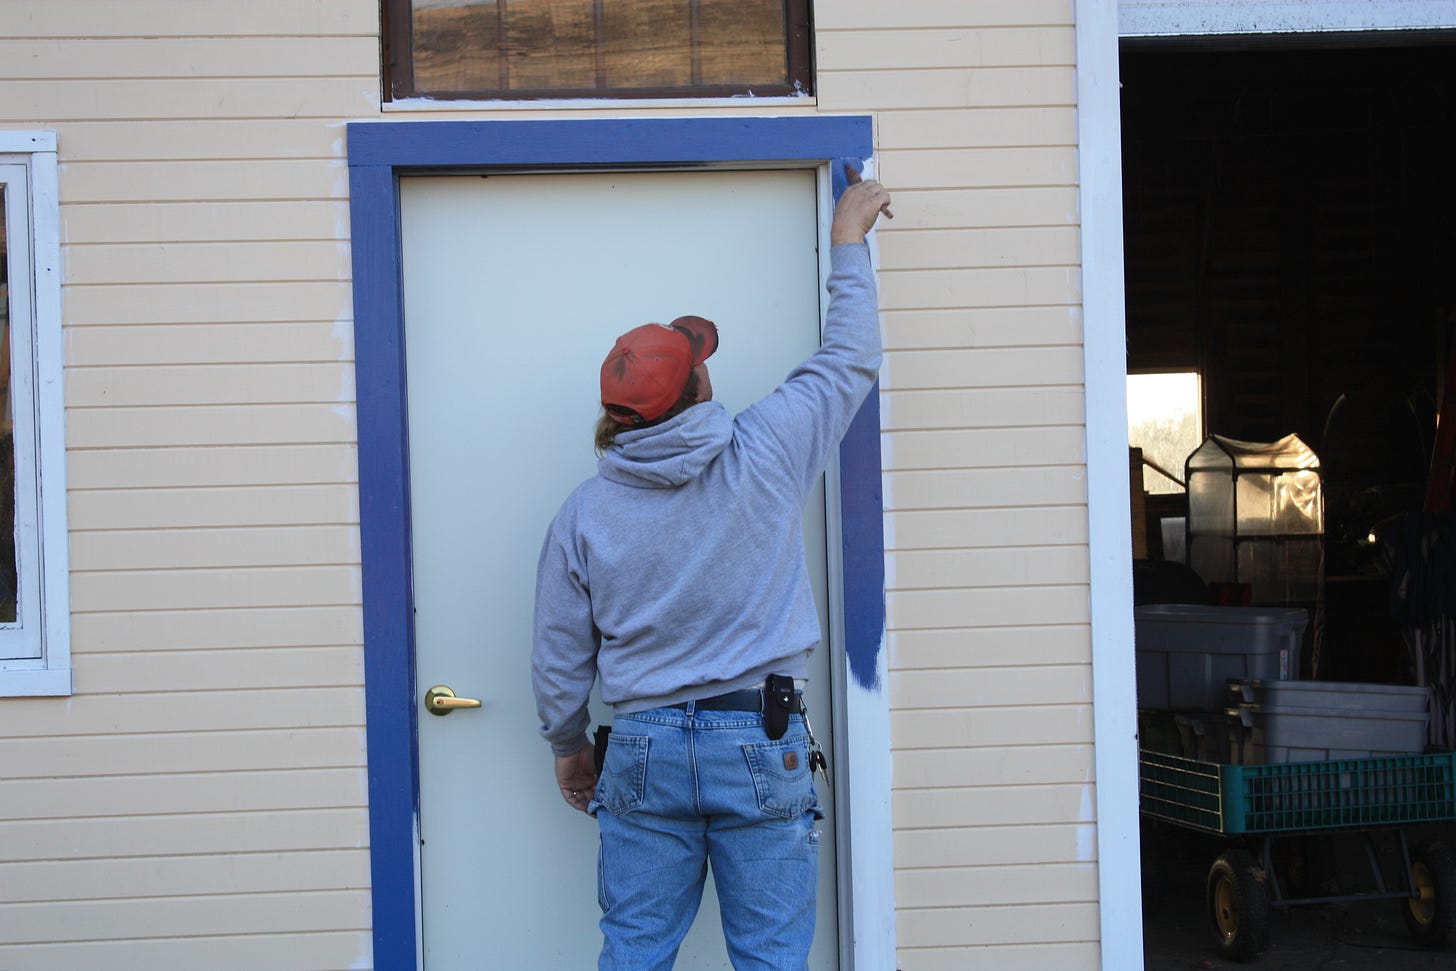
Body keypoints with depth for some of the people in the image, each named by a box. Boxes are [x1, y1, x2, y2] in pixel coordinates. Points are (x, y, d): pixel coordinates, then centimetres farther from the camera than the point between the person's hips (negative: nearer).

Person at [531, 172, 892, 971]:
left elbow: (560, 658, 6)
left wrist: (567, 744, 24)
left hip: (645, 749, 2)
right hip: (761, 750, -2)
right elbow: (848, 363, 8)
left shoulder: (583, 514, -1)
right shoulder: (763, 456, -7)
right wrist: (847, 242, 19)